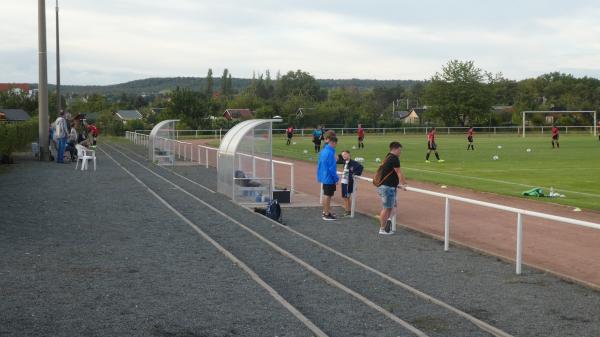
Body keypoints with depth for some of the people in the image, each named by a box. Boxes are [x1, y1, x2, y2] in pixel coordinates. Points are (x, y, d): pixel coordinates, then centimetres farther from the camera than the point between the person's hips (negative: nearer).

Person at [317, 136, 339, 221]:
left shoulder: (323, 150, 7)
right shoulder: (330, 152, -22)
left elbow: (320, 164, 15)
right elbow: (332, 167, -22)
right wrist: (336, 178, -14)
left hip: (324, 176, 9)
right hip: (329, 177, -9)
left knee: (326, 194, 18)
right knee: (328, 195, -3)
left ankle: (325, 211, 29)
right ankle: (326, 214, 3)